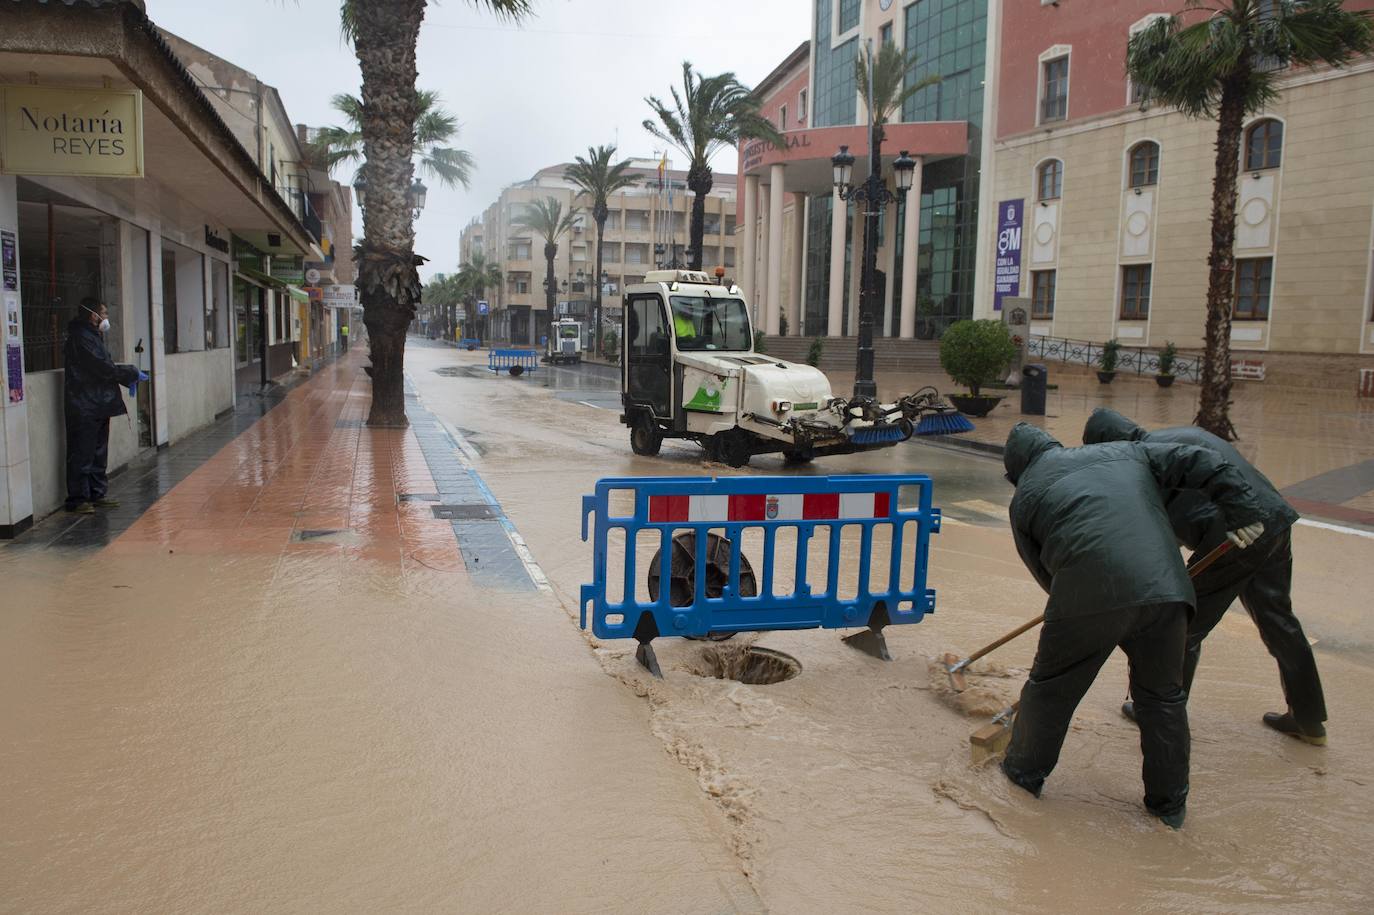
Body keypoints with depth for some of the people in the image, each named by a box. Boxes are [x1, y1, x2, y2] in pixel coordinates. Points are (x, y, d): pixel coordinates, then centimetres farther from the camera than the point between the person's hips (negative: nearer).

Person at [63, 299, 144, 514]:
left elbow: (104, 368, 16)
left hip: (98, 406, 10)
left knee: (98, 454, 14)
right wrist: (133, 374, -9)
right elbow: (104, 369, -19)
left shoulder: (92, 336, 17)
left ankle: (96, 494, 22)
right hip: (84, 409, -10)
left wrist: (129, 376, 4)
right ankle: (78, 499, 2)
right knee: (82, 454, -4)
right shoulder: (81, 338, -15)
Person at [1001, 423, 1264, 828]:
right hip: (1165, 589, 3)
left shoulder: (1025, 498, 17)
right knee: (1163, 694, 19)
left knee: (1051, 685, 17)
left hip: (1090, 596, -3)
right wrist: (1241, 513, 22)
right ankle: (1169, 802, 29)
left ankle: (1025, 771, 33)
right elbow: (1202, 464, 19)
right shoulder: (1127, 453, 25)